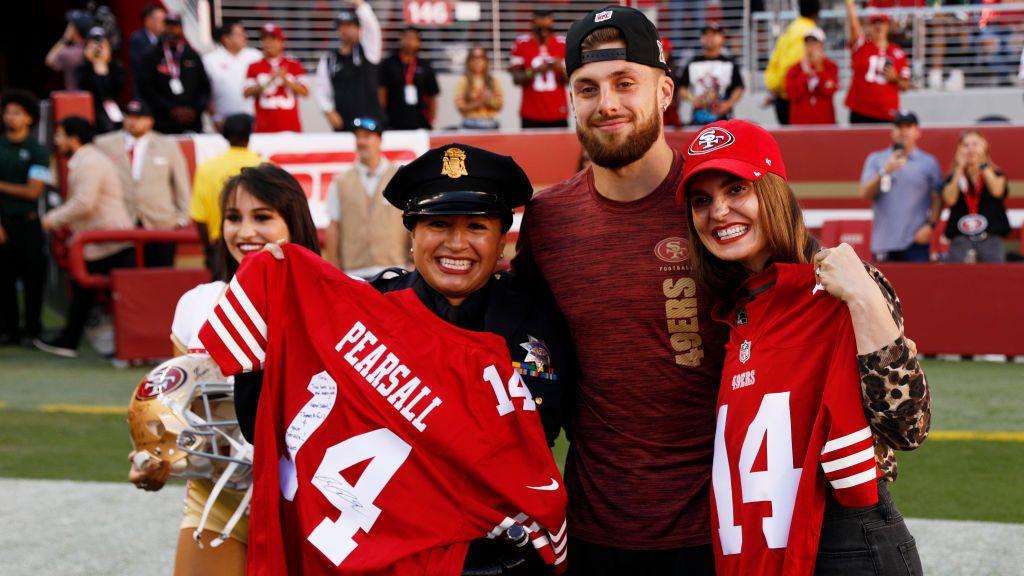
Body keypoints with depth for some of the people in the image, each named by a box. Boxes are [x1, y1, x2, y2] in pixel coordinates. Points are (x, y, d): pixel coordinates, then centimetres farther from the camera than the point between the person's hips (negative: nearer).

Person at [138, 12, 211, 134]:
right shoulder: (151, 58, 3)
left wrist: (195, 109, -3)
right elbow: (146, 89, -3)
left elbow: (205, 86, 12)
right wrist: (172, 110, -9)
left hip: (192, 123, 2)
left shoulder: (192, 56, 11)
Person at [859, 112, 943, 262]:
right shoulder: (875, 159, 11)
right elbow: (864, 193, 0)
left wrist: (930, 225, -7)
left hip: (916, 242, -1)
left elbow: (938, 199, 7)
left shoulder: (929, 162, 10)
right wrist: (885, 171, -11)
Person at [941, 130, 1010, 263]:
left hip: (991, 239, 0)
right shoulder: (954, 177, 11)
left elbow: (997, 191, -11)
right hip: (961, 239, 0)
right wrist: (960, 169, -6)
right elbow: (950, 199, -8)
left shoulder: (996, 174, 11)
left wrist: (983, 164, -5)